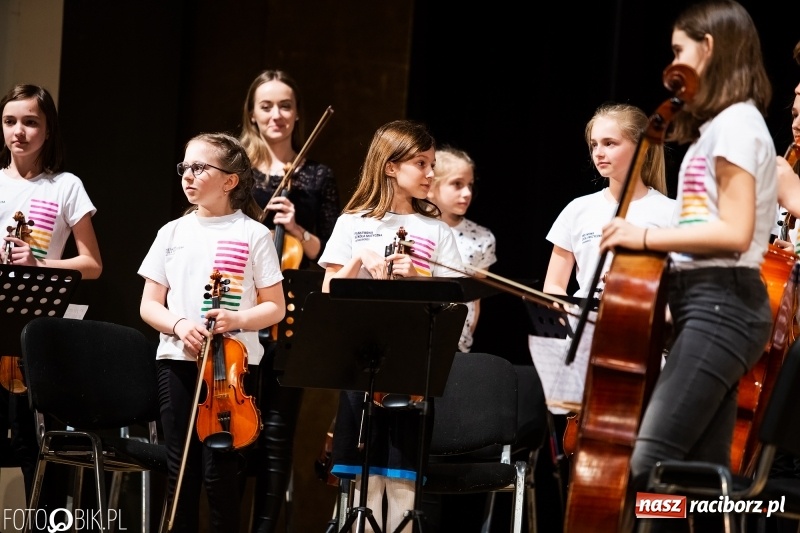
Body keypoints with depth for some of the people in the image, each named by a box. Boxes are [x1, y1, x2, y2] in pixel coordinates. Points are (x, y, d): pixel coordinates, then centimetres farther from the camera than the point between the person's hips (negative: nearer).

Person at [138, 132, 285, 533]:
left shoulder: (252, 234, 0)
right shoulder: (172, 233, 9)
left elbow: (275, 307, 1)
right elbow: (149, 305, 10)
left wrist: (238, 319, -18)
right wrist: (178, 325, -11)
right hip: (177, 359, 3)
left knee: (219, 469, -5)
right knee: (180, 466, 5)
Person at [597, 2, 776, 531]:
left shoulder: (735, 123, -10)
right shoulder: (725, 125, 19)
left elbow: (734, 232, -19)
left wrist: (646, 236, -17)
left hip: (720, 306, -10)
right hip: (716, 307, 10)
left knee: (650, 461, -18)